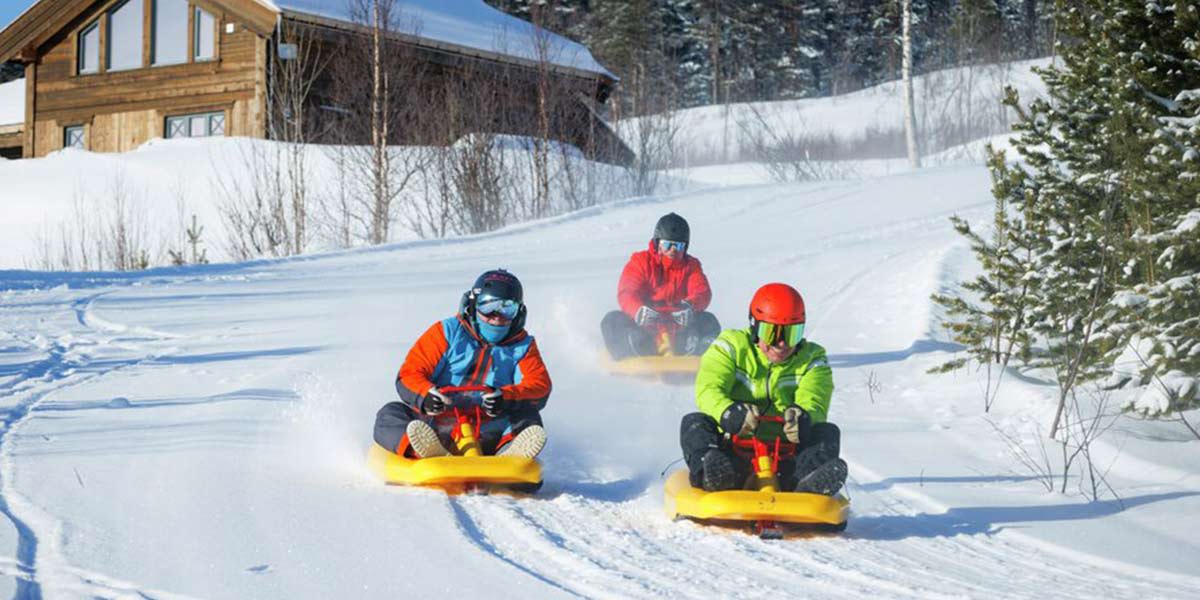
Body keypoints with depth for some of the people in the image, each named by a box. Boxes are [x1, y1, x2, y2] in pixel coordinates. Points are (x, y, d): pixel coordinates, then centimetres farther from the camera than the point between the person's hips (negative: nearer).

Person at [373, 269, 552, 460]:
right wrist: (426, 396, -27)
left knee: (529, 415, -23)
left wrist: (507, 398, -31)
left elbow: (540, 387, -8)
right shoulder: (447, 332, 6)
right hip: (435, 428, 0)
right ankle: (429, 451, -50)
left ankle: (510, 453, -53)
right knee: (390, 414, -22)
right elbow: (409, 375, -2)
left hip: (487, 436, 0)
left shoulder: (522, 346, 9)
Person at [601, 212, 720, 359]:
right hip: (644, 326, -1)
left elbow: (702, 292, -7)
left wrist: (690, 306, -34)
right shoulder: (641, 261, 5)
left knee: (709, 321, -23)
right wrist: (639, 310, -34)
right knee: (612, 320, -24)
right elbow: (626, 293, -9)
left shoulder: (691, 265, 10)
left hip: (679, 324, 1)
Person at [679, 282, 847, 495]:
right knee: (694, 423, -24)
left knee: (828, 432, -21)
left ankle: (810, 481, -52)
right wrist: (729, 413, -36)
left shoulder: (812, 360, 8)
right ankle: (710, 470, -54)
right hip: (732, 447, -1)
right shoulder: (732, 346, 4)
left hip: (786, 454, 1)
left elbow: (814, 403, -10)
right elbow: (708, 390, -11)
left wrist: (804, 418, -37)